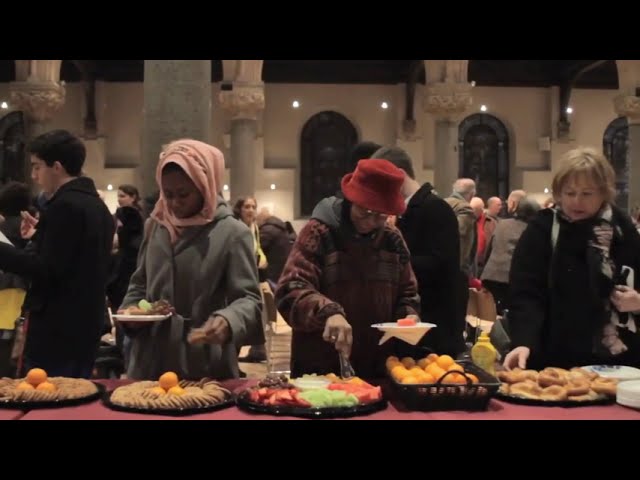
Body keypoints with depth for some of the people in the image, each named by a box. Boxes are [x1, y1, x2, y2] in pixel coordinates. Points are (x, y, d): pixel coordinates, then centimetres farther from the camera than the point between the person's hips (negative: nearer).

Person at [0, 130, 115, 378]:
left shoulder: (64, 205, -16)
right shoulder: (96, 204, 13)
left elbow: (47, 269, -20)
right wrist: (42, 235, 20)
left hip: (57, 328, -9)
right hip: (85, 324, 9)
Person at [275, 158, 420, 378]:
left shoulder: (393, 240, 6)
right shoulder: (319, 232, -10)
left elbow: (406, 293, 17)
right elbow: (290, 291, -18)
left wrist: (408, 318, -4)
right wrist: (327, 312, -34)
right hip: (319, 369, -4)